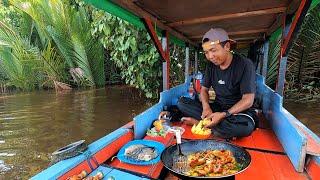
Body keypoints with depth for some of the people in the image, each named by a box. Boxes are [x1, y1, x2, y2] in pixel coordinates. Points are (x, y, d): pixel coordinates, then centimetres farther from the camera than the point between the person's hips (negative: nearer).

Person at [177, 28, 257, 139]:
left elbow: (248, 100, -16)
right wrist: (206, 107, -17)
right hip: (217, 108, 4)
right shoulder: (211, 65, 2)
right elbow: (204, 90, 5)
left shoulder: (245, 64, -13)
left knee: (244, 126, -40)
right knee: (182, 102, -10)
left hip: (238, 111, -4)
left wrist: (224, 115, -30)